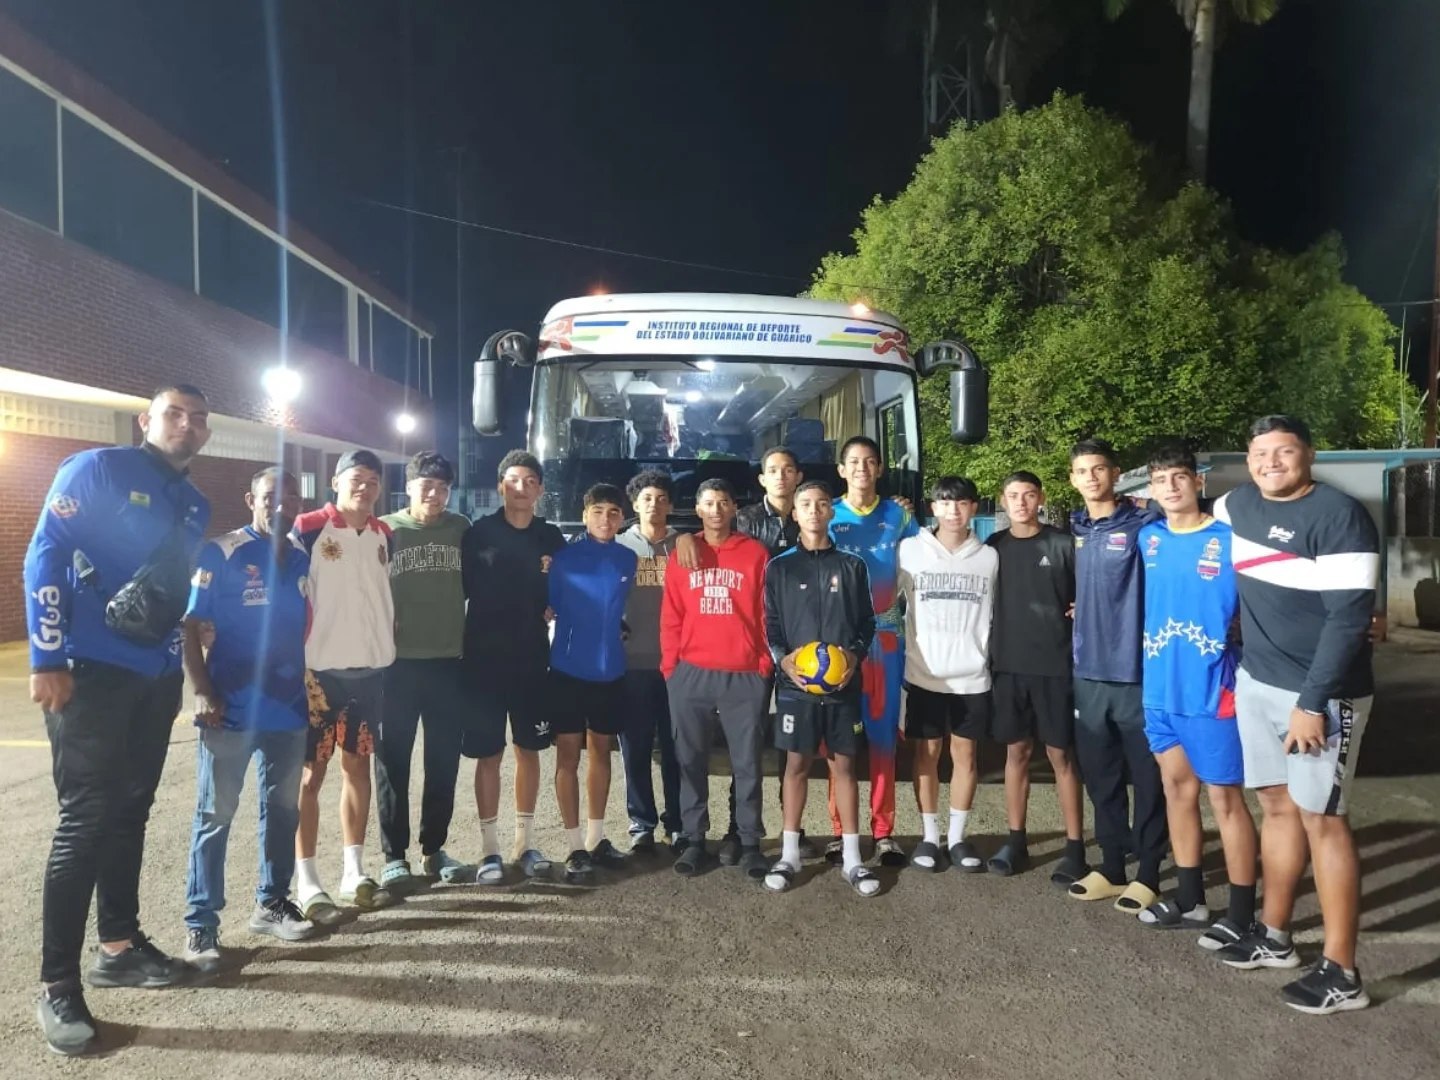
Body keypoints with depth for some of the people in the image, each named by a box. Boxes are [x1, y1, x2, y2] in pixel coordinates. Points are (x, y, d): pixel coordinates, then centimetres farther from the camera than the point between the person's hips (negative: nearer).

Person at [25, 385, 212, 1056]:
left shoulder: (193, 505, 16)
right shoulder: (96, 469, -5)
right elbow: (44, 557, -11)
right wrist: (47, 660, -16)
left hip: (156, 680, 7)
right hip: (92, 672, -7)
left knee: (130, 812, 14)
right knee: (86, 818, -5)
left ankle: (119, 946, 27)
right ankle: (57, 985, 5)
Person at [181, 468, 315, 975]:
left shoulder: (303, 561, 8)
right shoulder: (221, 553, -6)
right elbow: (190, 626, -9)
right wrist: (202, 692, -15)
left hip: (289, 709, 5)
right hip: (231, 710, -5)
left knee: (283, 810, 14)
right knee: (215, 816, 4)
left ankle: (271, 902, 29)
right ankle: (201, 923, 13)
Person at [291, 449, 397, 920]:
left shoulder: (383, 535, 10)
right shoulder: (308, 529, -7)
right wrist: (299, 668, -12)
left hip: (371, 669, 5)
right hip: (321, 669, -5)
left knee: (358, 765, 12)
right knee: (311, 773, 2)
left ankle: (354, 873, 22)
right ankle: (307, 883, 9)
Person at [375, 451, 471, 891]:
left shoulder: (461, 529, 6)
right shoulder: (385, 530, -1)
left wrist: (468, 641, 9)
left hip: (449, 662, 3)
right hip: (398, 663, -2)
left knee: (444, 762, 10)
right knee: (393, 762, 4)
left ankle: (433, 849, 23)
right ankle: (394, 855, 16)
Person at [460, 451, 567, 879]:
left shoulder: (551, 538, 5)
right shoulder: (479, 533, -4)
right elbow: (460, 589, -2)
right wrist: (470, 640, -8)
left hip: (533, 659, 3)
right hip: (485, 659, -3)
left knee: (529, 749, 10)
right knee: (488, 754, 4)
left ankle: (526, 841, 23)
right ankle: (490, 847, 14)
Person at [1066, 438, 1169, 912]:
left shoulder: (1144, 526, -7)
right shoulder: (1074, 530, 10)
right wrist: (1077, 612, 9)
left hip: (1137, 670, -5)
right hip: (1088, 671, 5)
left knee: (1147, 777, 5)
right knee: (1099, 776, 13)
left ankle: (1147, 874, 19)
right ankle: (1111, 866, 27)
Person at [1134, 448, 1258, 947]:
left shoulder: (1229, 540, -10)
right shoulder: (1148, 539, 5)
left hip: (1210, 691, -5)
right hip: (1159, 688, 6)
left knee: (1224, 797, 2)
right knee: (1177, 788, 15)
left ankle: (1242, 913, 15)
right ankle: (1190, 897, 29)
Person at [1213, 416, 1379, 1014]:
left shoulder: (1339, 516, -15)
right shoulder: (1239, 504, 5)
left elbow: (1349, 617, -19)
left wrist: (1312, 702, -21)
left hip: (1321, 693, -7)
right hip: (1256, 683, 7)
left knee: (1321, 819, -3)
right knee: (1278, 807, 15)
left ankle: (1341, 973, 8)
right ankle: (1274, 936, 27)